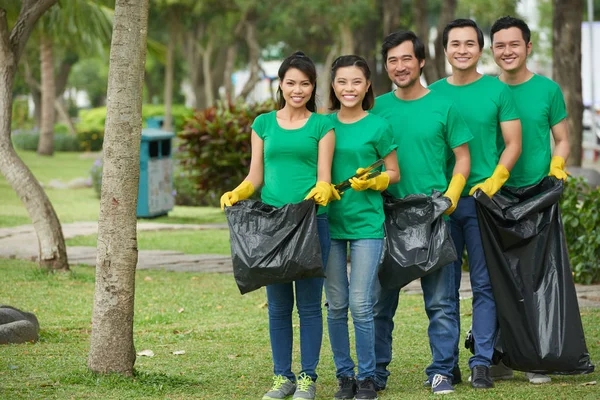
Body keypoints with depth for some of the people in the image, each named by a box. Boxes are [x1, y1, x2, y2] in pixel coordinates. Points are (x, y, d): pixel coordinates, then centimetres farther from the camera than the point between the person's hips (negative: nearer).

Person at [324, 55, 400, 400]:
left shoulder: (378, 126, 0)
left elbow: (393, 173, 5)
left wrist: (373, 181, -13)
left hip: (367, 222, -3)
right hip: (329, 221, 3)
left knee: (361, 304, -7)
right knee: (336, 304, 6)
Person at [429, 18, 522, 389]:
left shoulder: (498, 90, 2)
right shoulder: (433, 92, 8)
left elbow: (513, 144, 1)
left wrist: (494, 181, -14)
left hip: (482, 197, -2)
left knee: (484, 283, -1)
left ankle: (482, 362, 2)